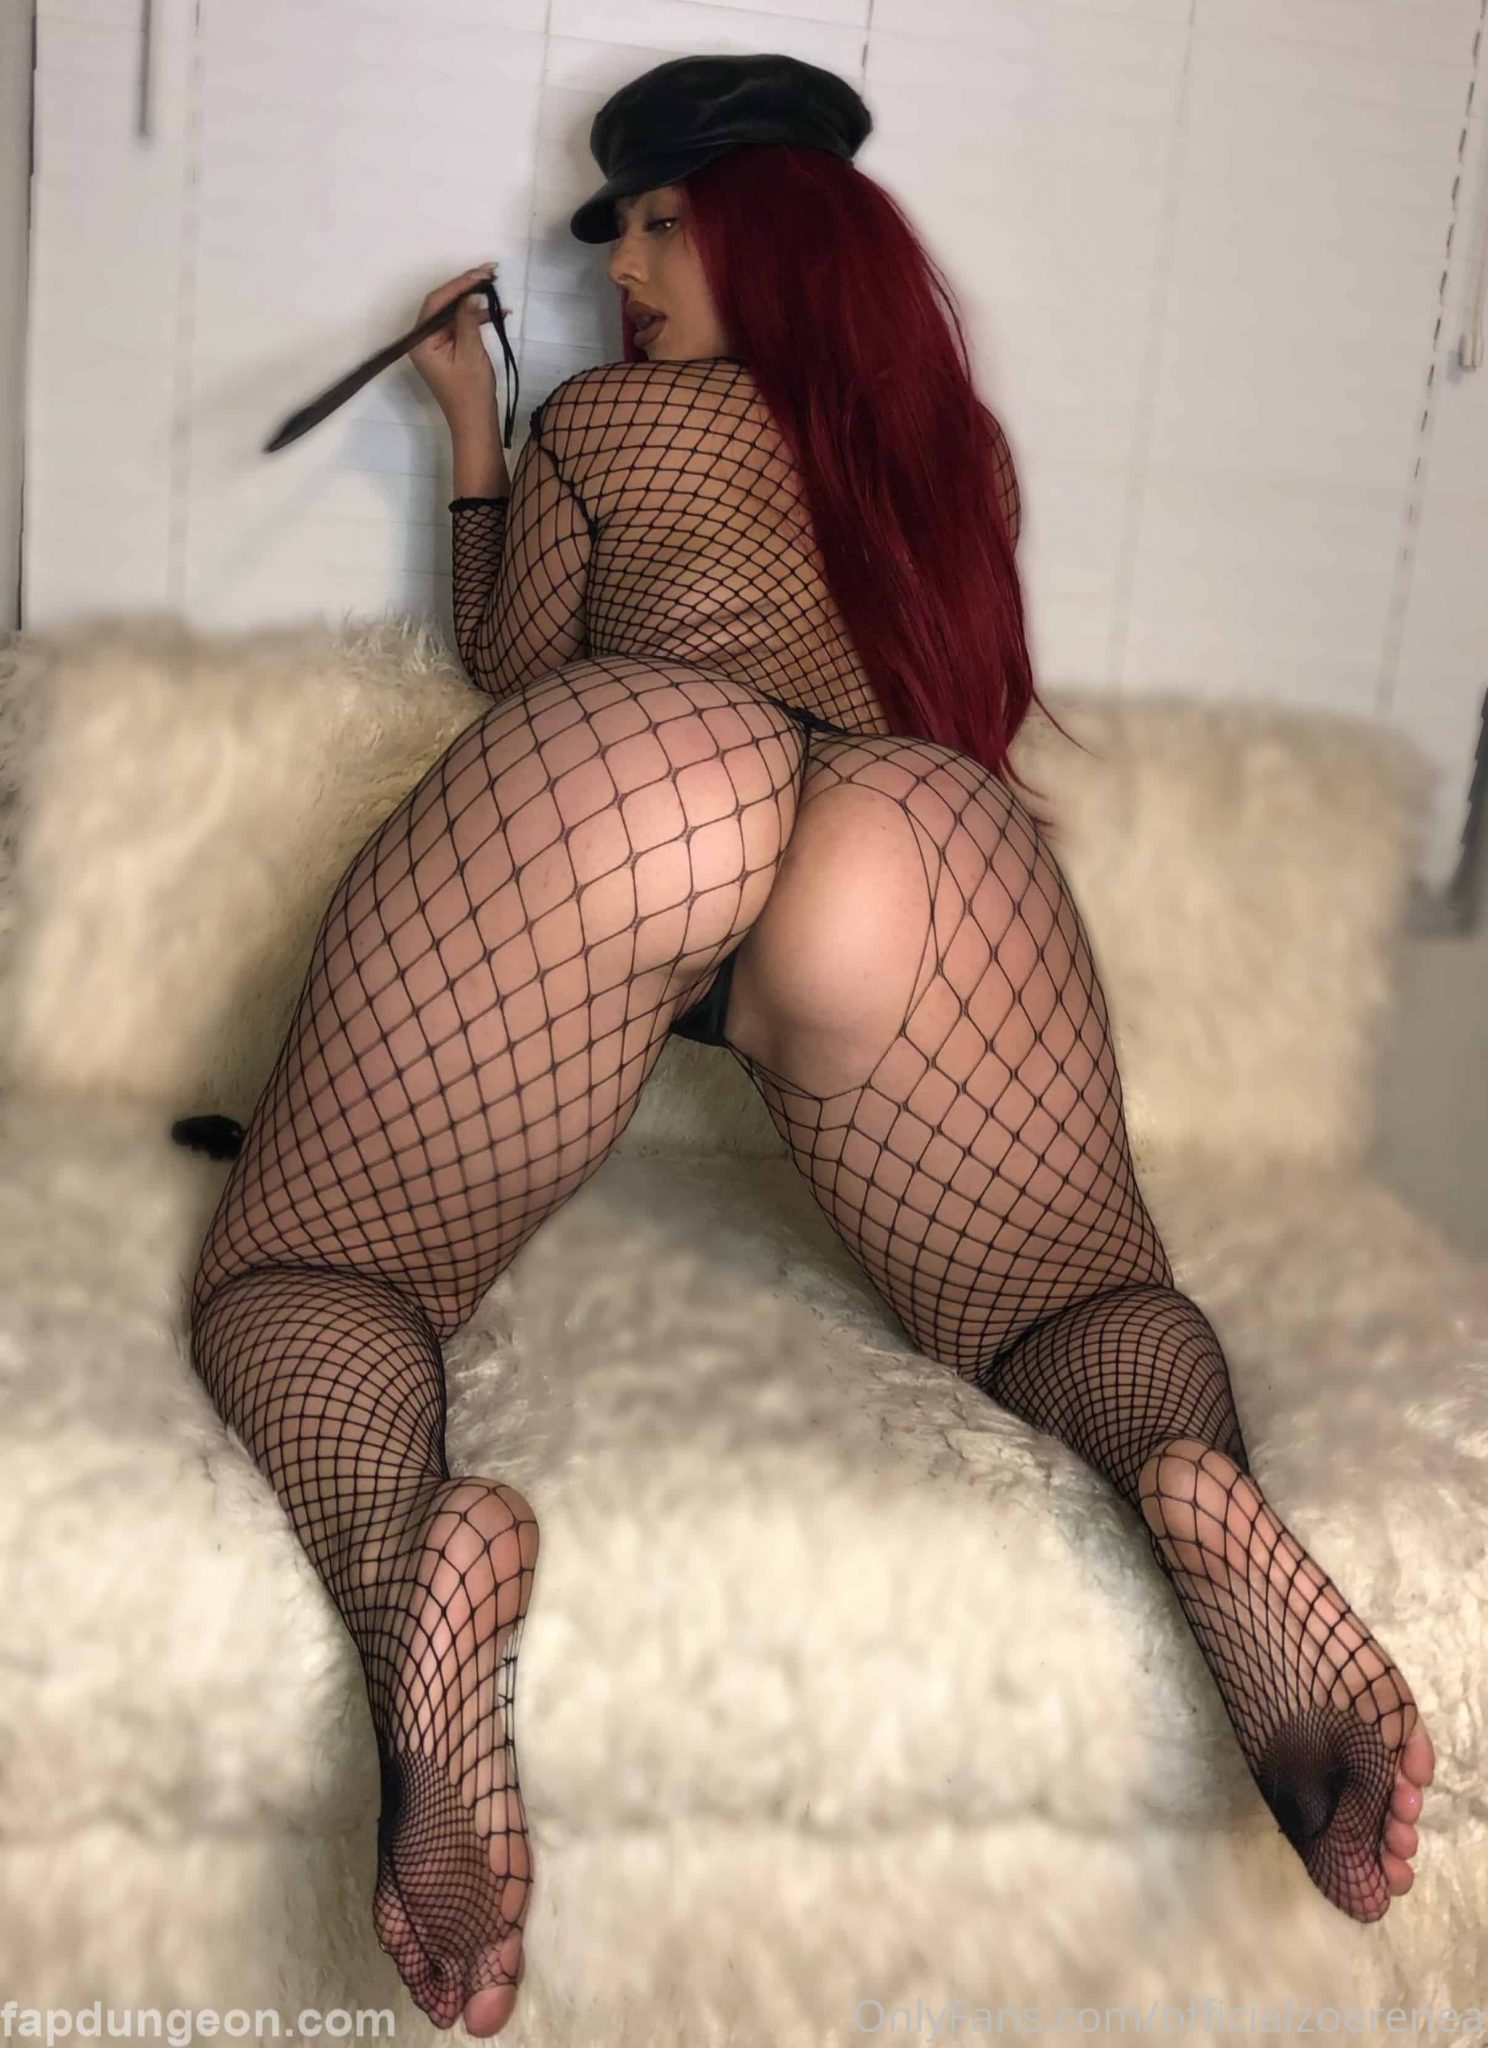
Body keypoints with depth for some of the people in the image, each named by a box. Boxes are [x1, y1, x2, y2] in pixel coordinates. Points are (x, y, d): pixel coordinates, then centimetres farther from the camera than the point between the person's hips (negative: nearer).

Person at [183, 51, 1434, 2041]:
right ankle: (1197, 1484, -22)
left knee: (296, 1280, 6)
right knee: (1078, 1312, 17)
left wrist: (474, 430, 45)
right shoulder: (957, 456, 34)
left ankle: (416, 1547, -32)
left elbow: (512, 662, 35)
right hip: (934, 834, 3)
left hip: (610, 772, -2)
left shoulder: (608, 419, 24)